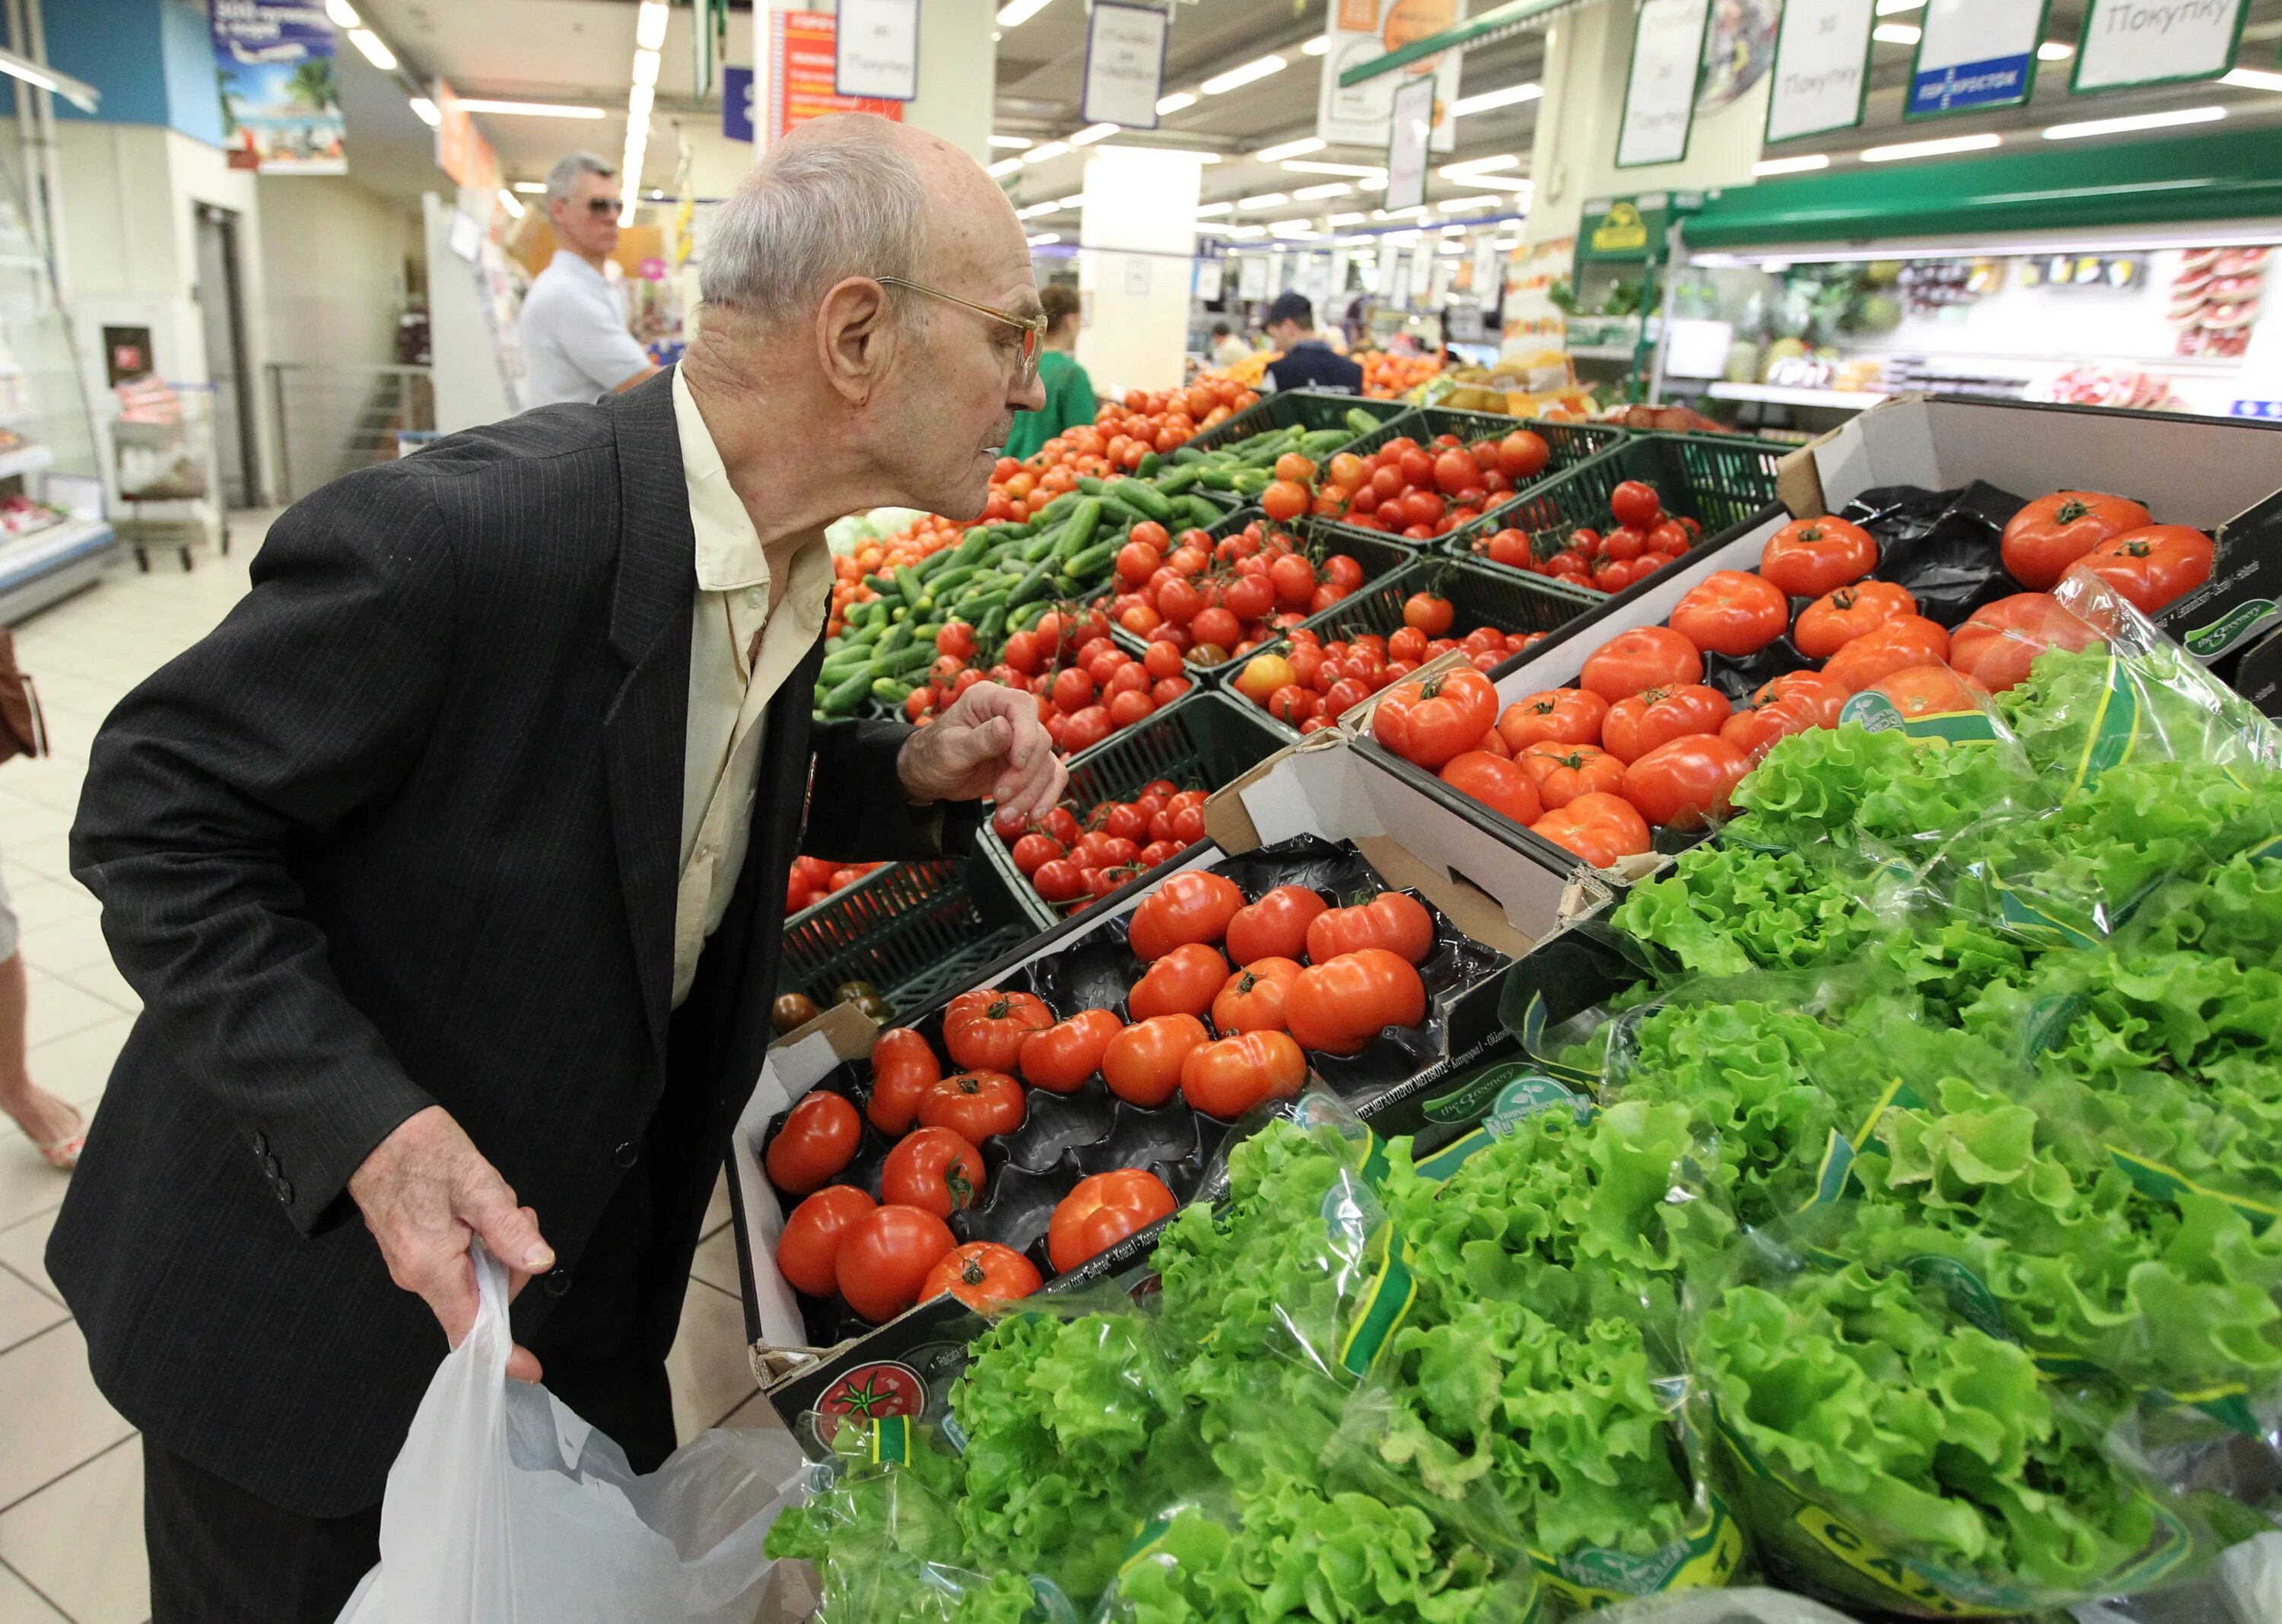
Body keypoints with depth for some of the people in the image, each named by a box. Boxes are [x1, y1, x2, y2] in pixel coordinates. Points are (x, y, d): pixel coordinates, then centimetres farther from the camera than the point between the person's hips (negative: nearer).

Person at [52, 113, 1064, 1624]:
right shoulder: (445, 535, -31)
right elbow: (155, 821, -20)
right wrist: (371, 1129, -29)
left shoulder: (784, 560, -6)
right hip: (319, 1268, -6)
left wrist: (917, 775, -9)